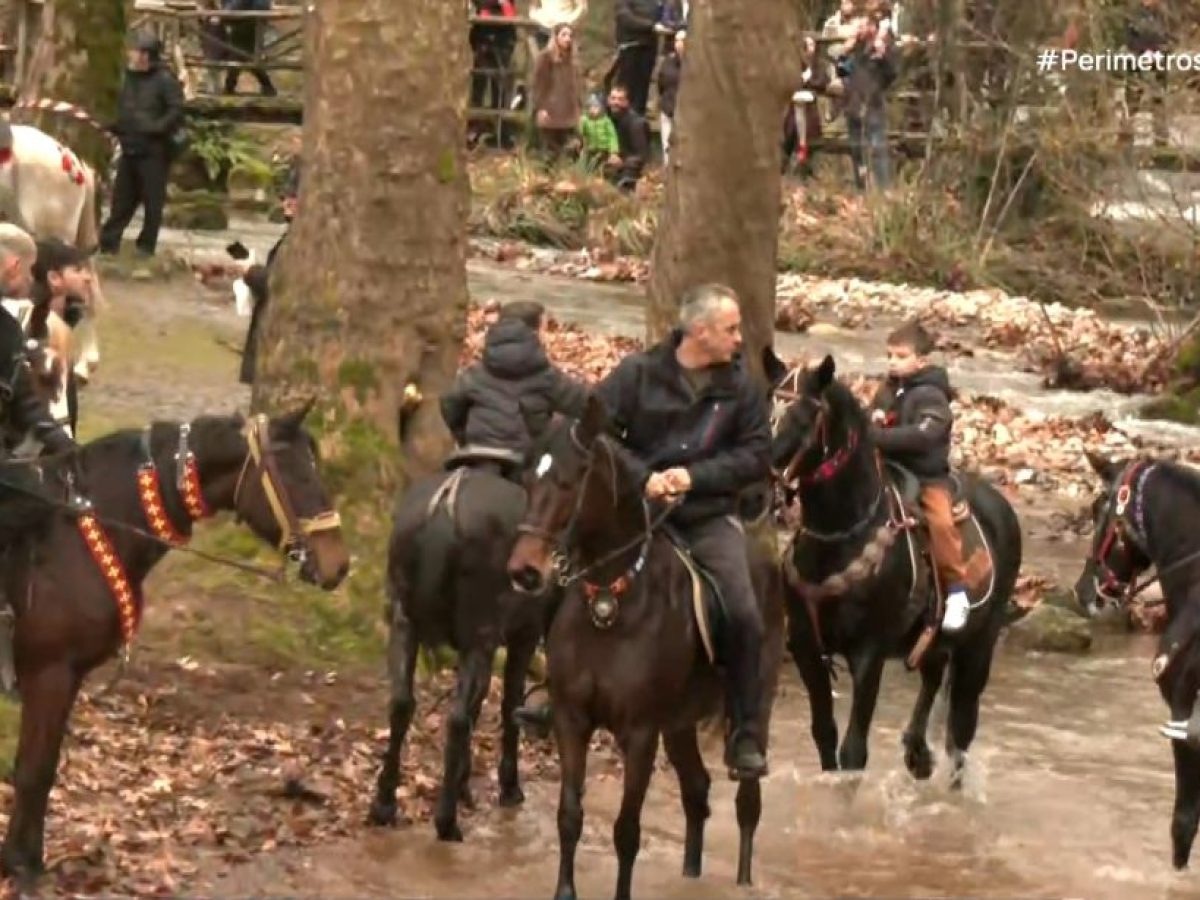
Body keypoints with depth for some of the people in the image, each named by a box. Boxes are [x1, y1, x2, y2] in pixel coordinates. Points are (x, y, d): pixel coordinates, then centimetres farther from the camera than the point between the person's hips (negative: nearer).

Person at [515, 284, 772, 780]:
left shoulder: (740, 384, -2)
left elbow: (757, 455, -1)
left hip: (710, 516, 0)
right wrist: (642, 475, -18)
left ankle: (745, 735, -1)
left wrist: (696, 475, -14)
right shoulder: (640, 372, -6)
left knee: (744, 617, -15)